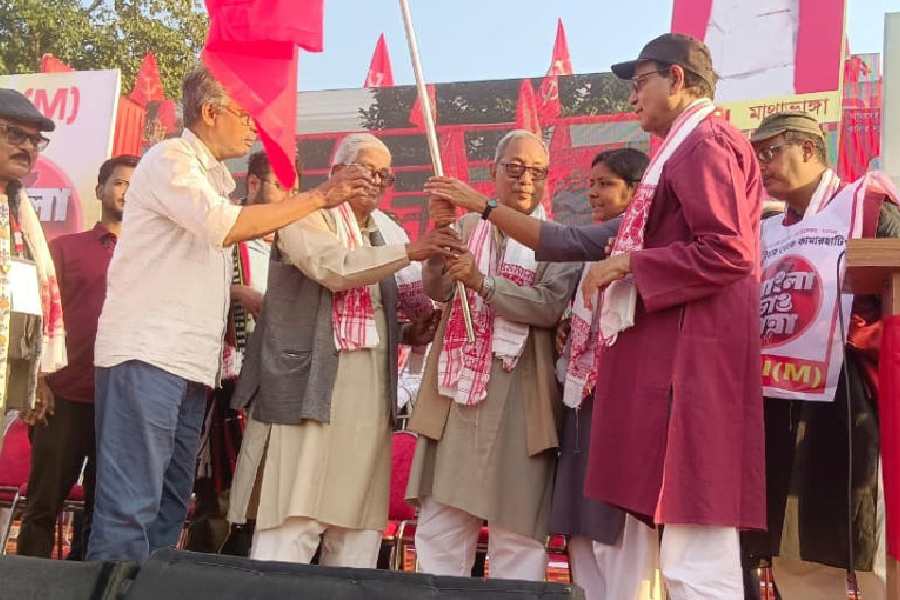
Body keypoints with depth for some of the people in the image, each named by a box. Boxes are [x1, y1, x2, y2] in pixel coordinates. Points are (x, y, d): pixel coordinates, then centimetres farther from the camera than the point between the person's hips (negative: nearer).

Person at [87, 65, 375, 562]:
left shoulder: (212, 180, 22)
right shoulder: (170, 159, -5)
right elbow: (226, 226, -20)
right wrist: (318, 197, -15)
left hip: (191, 364, 9)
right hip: (146, 354, -9)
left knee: (169, 506, 9)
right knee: (129, 507, -11)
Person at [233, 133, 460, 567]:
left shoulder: (384, 233, 18)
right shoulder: (306, 215, 1)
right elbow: (334, 269, -18)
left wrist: (410, 333, 6)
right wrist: (408, 251, -23)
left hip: (369, 395, 7)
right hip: (312, 386, -6)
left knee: (360, 524, 7)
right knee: (294, 519, -9)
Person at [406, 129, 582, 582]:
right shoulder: (467, 227, 12)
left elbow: (549, 307, -12)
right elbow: (437, 289, 0)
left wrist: (481, 282, -20)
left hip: (519, 398, -3)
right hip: (457, 391, 3)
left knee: (517, 534, 1)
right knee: (440, 528, 8)